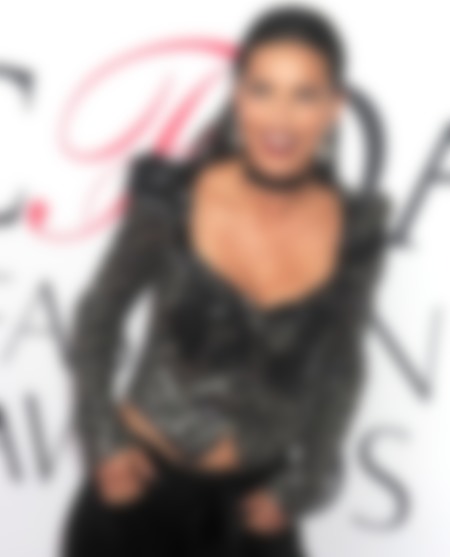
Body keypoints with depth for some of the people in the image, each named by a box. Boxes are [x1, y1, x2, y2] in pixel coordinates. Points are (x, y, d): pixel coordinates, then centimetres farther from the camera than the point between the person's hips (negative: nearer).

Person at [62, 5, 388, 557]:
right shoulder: (169, 200, -15)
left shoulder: (356, 231, -10)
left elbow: (339, 367, 5)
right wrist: (103, 442, -4)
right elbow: (100, 316, 0)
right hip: (142, 480, -2)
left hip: (251, 494, 2)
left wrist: (301, 485, 3)